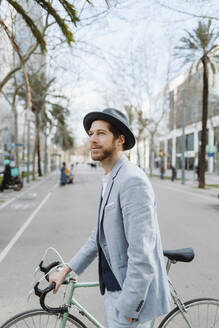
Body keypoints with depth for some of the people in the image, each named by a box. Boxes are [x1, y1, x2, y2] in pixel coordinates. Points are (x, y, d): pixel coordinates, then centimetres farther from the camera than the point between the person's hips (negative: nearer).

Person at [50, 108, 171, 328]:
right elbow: (99, 235, 14)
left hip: (133, 293, -9)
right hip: (114, 288, 9)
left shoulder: (132, 180, -23)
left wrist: (127, 309, -20)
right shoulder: (108, 180, 9)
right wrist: (67, 270, 12)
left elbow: (142, 254, -25)